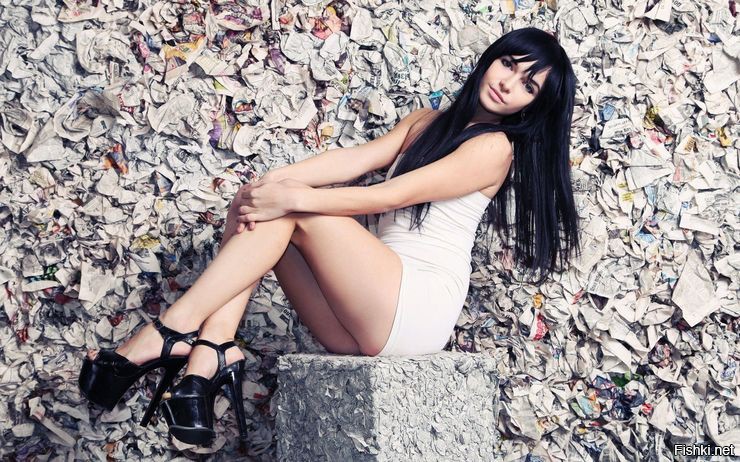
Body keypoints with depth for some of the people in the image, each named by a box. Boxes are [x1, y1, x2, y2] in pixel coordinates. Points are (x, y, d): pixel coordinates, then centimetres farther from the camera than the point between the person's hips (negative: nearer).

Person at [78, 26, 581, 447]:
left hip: (418, 310, -7)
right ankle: (212, 352, -25)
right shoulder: (427, 122, 20)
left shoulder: (494, 147, -2)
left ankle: (169, 334, -21)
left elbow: (387, 195, -13)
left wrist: (291, 197, -19)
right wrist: (280, 177, -13)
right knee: (255, 208, -6)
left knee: (294, 212, -19)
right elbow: (355, 158, 4)